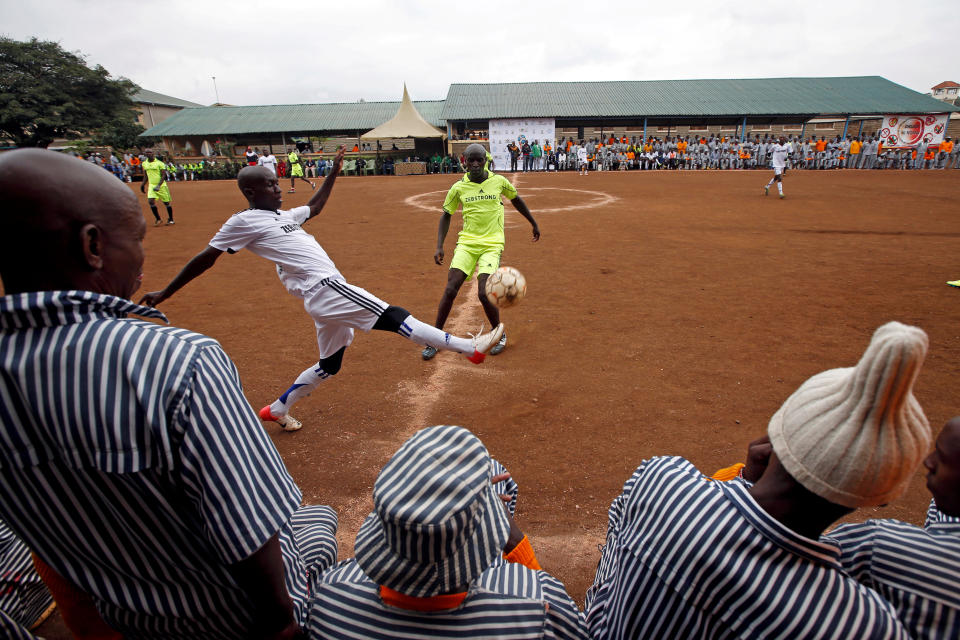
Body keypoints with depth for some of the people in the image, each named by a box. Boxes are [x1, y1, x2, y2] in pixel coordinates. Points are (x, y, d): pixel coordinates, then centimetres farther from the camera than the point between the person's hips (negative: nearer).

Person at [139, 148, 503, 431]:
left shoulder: (283, 216, 22)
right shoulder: (244, 222, -2)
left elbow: (315, 207, 39)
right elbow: (206, 258, 2)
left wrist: (333, 173, 35)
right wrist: (166, 293, 6)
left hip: (324, 298, 10)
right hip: (325, 289, -10)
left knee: (329, 365, 19)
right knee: (394, 317, -15)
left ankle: (278, 409, 35)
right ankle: (470, 347, -15)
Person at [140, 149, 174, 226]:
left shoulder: (159, 163, -7)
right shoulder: (144, 164, 9)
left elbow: (163, 176, -10)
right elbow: (145, 176, 19)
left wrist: (159, 185, -21)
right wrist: (143, 185, 17)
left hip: (161, 185, -4)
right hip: (152, 185, 4)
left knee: (166, 203, 1)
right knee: (150, 201, -12)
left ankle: (171, 219, 18)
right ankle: (157, 219, 2)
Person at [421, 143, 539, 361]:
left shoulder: (498, 181, 2)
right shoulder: (459, 187, 2)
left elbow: (516, 200, 20)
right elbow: (446, 215, 12)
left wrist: (534, 224, 26)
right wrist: (439, 246, 2)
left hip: (492, 245, -1)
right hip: (466, 243, 2)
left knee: (483, 294, -16)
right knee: (450, 290, -11)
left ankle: (500, 334, 12)